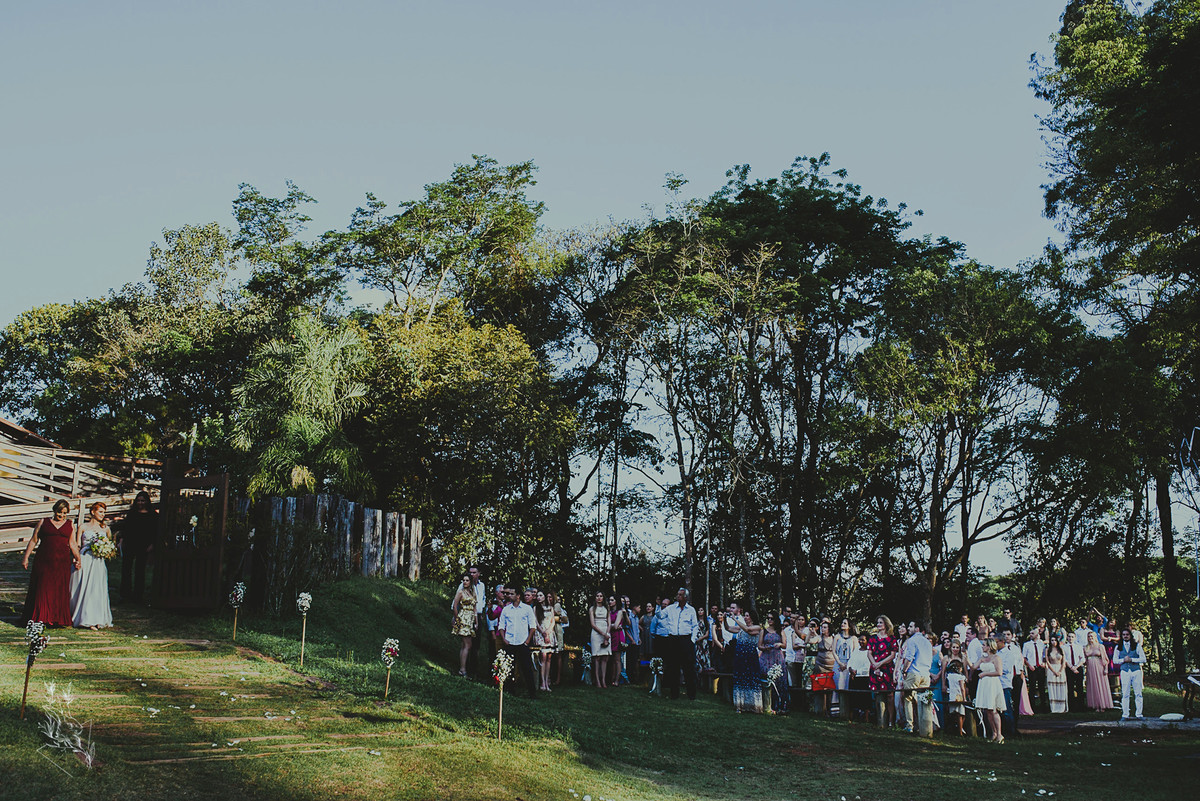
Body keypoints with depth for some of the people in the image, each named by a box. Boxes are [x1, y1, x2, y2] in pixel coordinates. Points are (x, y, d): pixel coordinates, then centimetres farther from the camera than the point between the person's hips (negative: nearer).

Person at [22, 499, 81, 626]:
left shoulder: (70, 525, 12)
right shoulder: (43, 522, 8)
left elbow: (72, 544, 8)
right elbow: (33, 541, 8)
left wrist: (77, 559, -4)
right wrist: (26, 557, 3)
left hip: (62, 562, 1)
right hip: (43, 561, -1)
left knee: (60, 591, 0)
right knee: (42, 589, -1)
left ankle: (57, 619, 7)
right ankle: (40, 619, 8)